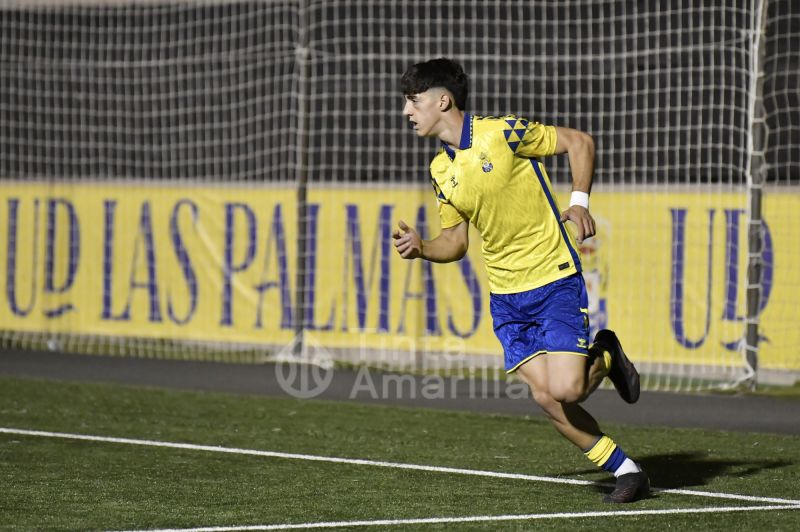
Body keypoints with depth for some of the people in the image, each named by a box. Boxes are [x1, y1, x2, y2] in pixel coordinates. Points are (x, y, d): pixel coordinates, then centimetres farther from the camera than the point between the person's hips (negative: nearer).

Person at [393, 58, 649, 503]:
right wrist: (421, 248, -5)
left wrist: (579, 201, -16)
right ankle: (627, 472, 9)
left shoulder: (502, 133, -12)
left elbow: (579, 142, -5)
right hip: (506, 295, 6)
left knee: (565, 389, -18)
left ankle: (606, 357, 15)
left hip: (555, 280, -6)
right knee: (547, 399, -5)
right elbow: (456, 241, 15)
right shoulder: (440, 171, 7)